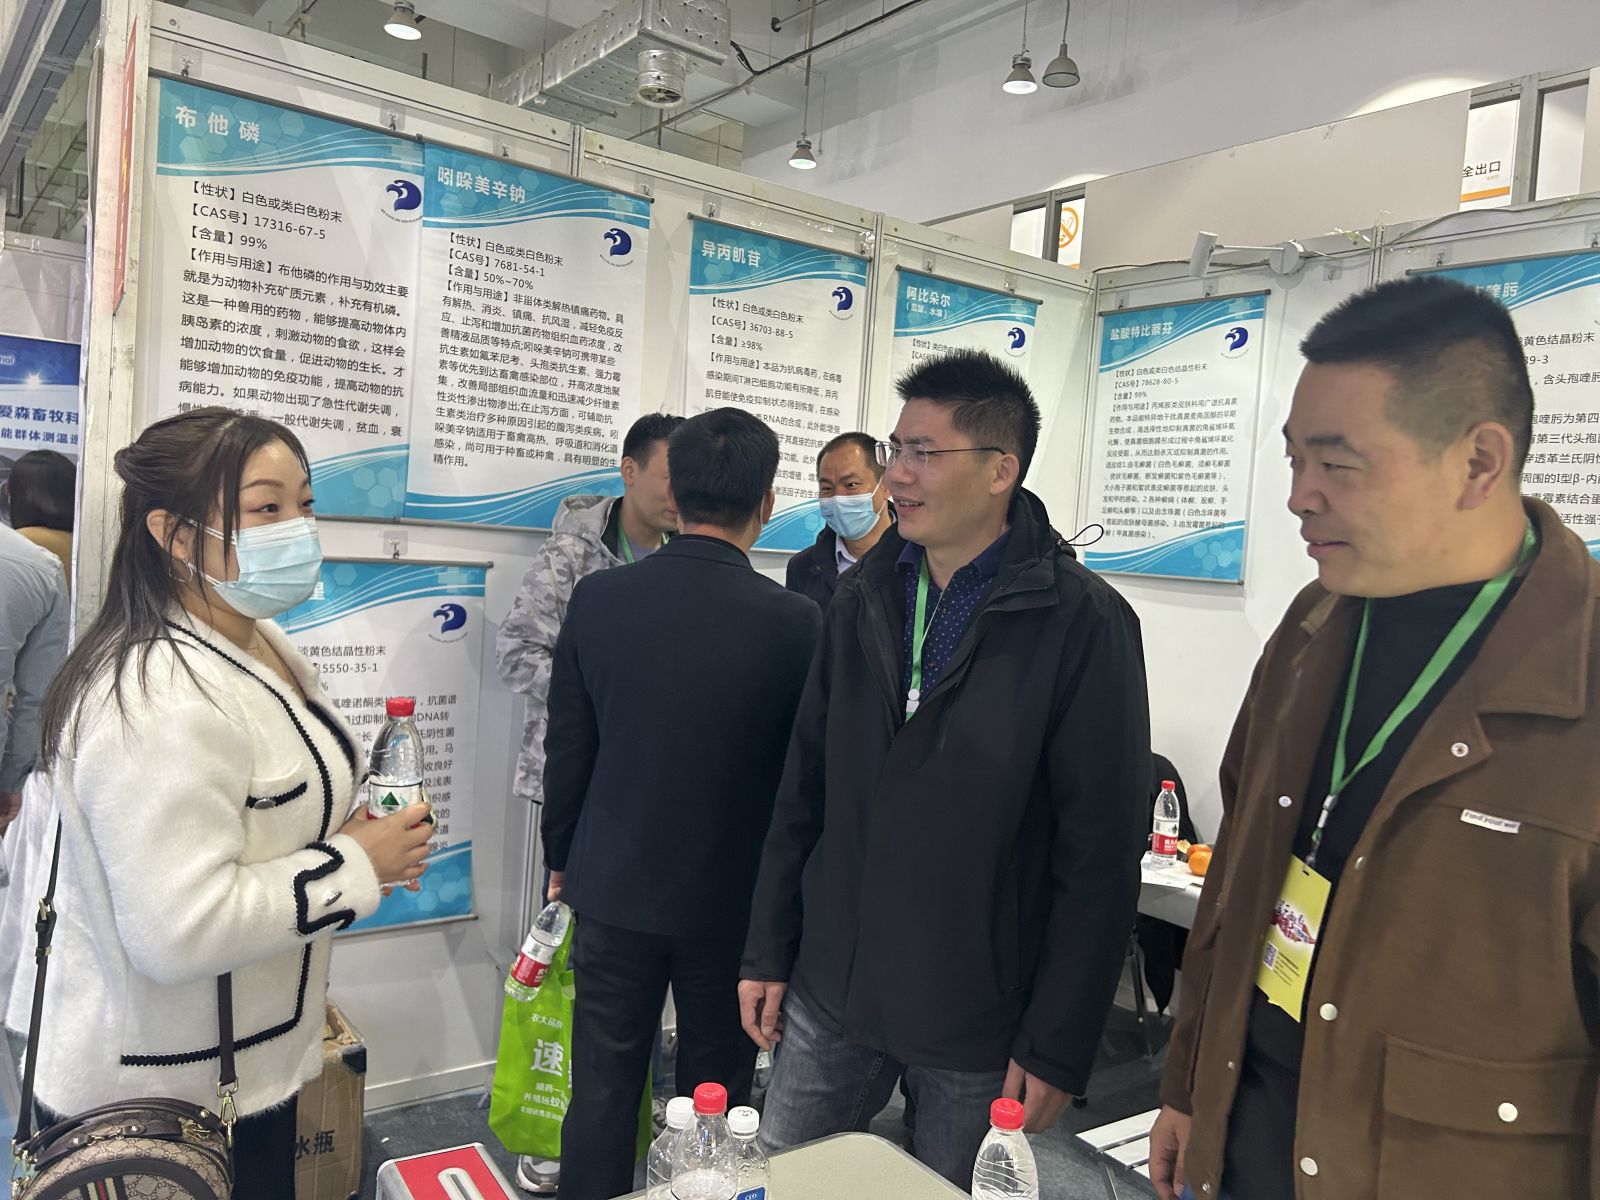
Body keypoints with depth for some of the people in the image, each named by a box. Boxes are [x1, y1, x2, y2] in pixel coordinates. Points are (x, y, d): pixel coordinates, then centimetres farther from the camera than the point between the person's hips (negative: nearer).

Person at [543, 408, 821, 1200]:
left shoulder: (598, 599, -9)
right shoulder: (794, 622, -17)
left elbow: (566, 749, 0)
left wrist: (562, 858, 15)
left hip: (616, 887, 2)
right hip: (732, 897, -2)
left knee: (603, 1093, 15)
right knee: (715, 1098, 15)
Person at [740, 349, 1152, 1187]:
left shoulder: (1084, 623, -14)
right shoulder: (864, 597, 2)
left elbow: (1100, 856, -13)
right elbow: (804, 789, 6)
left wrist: (1057, 1047, -11)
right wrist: (768, 953, 6)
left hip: (978, 1023, -4)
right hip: (828, 996, 5)